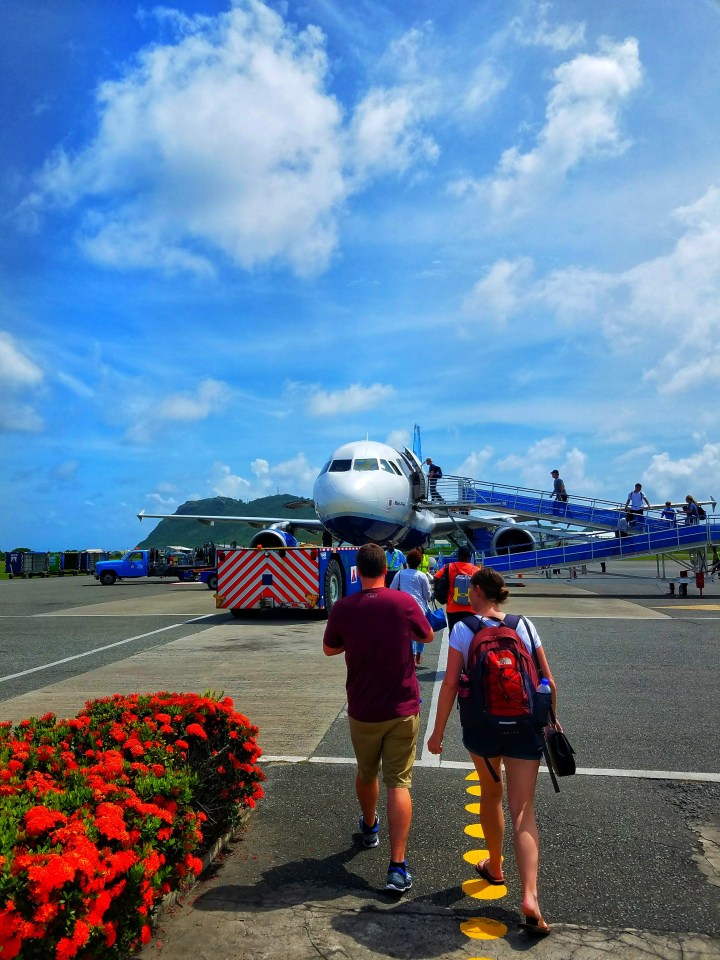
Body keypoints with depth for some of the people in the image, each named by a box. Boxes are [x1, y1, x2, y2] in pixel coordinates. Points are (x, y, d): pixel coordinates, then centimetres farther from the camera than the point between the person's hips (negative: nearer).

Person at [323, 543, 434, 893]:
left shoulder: (343, 607, -10)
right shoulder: (403, 602, -13)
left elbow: (329, 649, 6)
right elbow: (427, 636, 6)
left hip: (362, 710, 2)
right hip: (402, 709, -2)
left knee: (366, 773, 24)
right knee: (399, 783, 4)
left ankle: (369, 827, 49)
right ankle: (397, 866, -1)